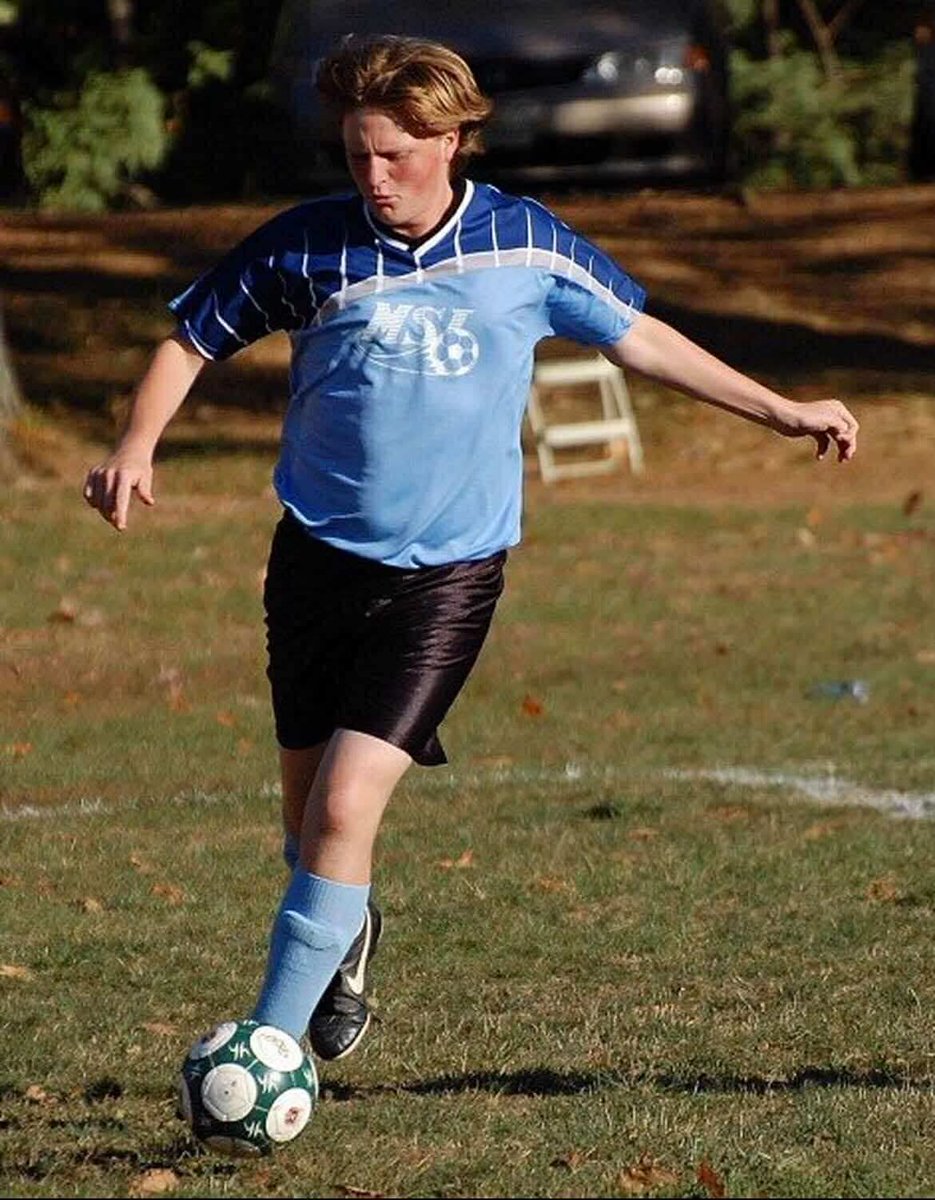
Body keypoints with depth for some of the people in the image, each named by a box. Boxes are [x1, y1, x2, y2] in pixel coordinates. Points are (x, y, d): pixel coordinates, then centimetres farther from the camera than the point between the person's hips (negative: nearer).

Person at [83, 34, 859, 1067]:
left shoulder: (525, 246, -4)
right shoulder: (307, 246, -5)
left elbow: (639, 338, 11)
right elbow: (189, 342, 6)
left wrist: (779, 411, 14)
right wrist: (135, 449, -11)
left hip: (446, 575, -2)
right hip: (317, 557, 2)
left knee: (345, 808, -16)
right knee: (307, 806, 11)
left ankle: (271, 1043, -11)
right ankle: (343, 934, 44)